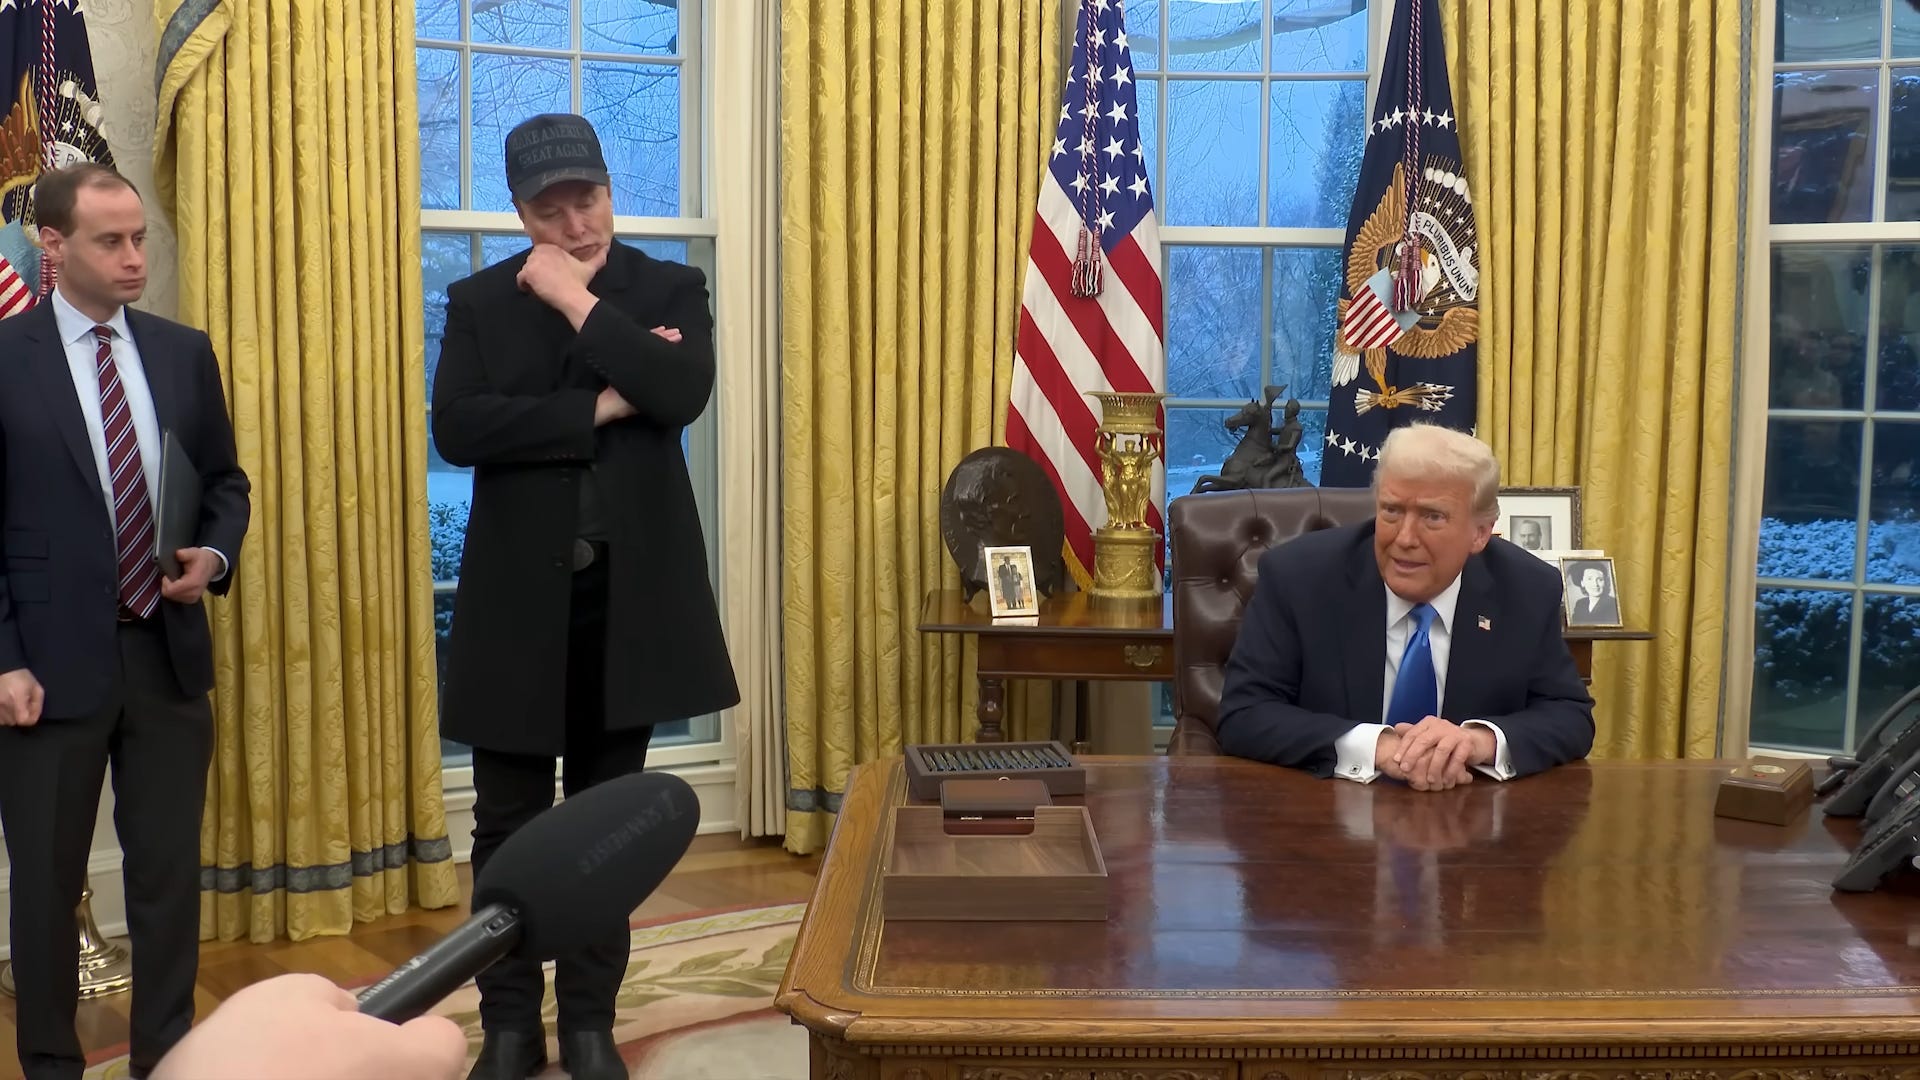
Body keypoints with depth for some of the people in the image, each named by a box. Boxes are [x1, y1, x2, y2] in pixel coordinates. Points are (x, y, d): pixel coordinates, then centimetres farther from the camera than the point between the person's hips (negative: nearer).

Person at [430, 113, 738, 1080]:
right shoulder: (479, 302, 4)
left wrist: (578, 301, -13)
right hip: (517, 596, 1)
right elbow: (456, 428, -12)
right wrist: (598, 407, -16)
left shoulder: (670, 288, 3)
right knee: (508, 822, 8)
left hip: (628, 595, 0)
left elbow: (684, 393, -17)